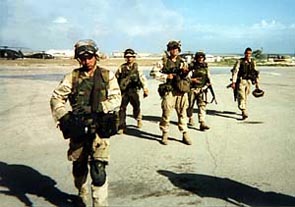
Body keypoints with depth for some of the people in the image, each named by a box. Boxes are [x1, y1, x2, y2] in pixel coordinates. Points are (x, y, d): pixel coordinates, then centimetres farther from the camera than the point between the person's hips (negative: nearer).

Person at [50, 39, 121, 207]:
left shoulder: (107, 75, 2)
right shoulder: (73, 76, 5)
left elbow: (116, 99, -6)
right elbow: (57, 97, 2)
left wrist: (95, 108, -21)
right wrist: (63, 117, -15)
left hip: (99, 129, -3)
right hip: (78, 129, 3)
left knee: (98, 170, -12)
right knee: (78, 168, 17)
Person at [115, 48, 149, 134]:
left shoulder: (136, 67, 2)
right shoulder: (122, 67, 6)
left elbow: (142, 77, -5)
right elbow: (116, 77, 13)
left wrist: (145, 89, -14)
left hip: (134, 91, -1)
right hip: (124, 91, 1)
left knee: (136, 107, 4)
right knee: (122, 108, -4)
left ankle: (139, 119, 36)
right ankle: (122, 127, 4)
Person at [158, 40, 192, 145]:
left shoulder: (182, 61, 14)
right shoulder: (164, 61, 4)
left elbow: (185, 75, 10)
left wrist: (185, 72, -13)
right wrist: (166, 76, -14)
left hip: (181, 90, 3)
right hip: (169, 90, -3)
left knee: (182, 113, 6)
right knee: (166, 113, -2)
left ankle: (185, 134, 12)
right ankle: (164, 135, 10)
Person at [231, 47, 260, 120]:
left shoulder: (253, 62, 8)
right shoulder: (240, 61, -5)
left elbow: (256, 73, 15)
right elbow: (235, 71, -8)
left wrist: (257, 83, 12)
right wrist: (233, 82, -15)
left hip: (248, 82, 4)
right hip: (241, 81, -4)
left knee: (245, 97, 13)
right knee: (241, 97, -12)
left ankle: (244, 111, 28)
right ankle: (244, 113, -15)